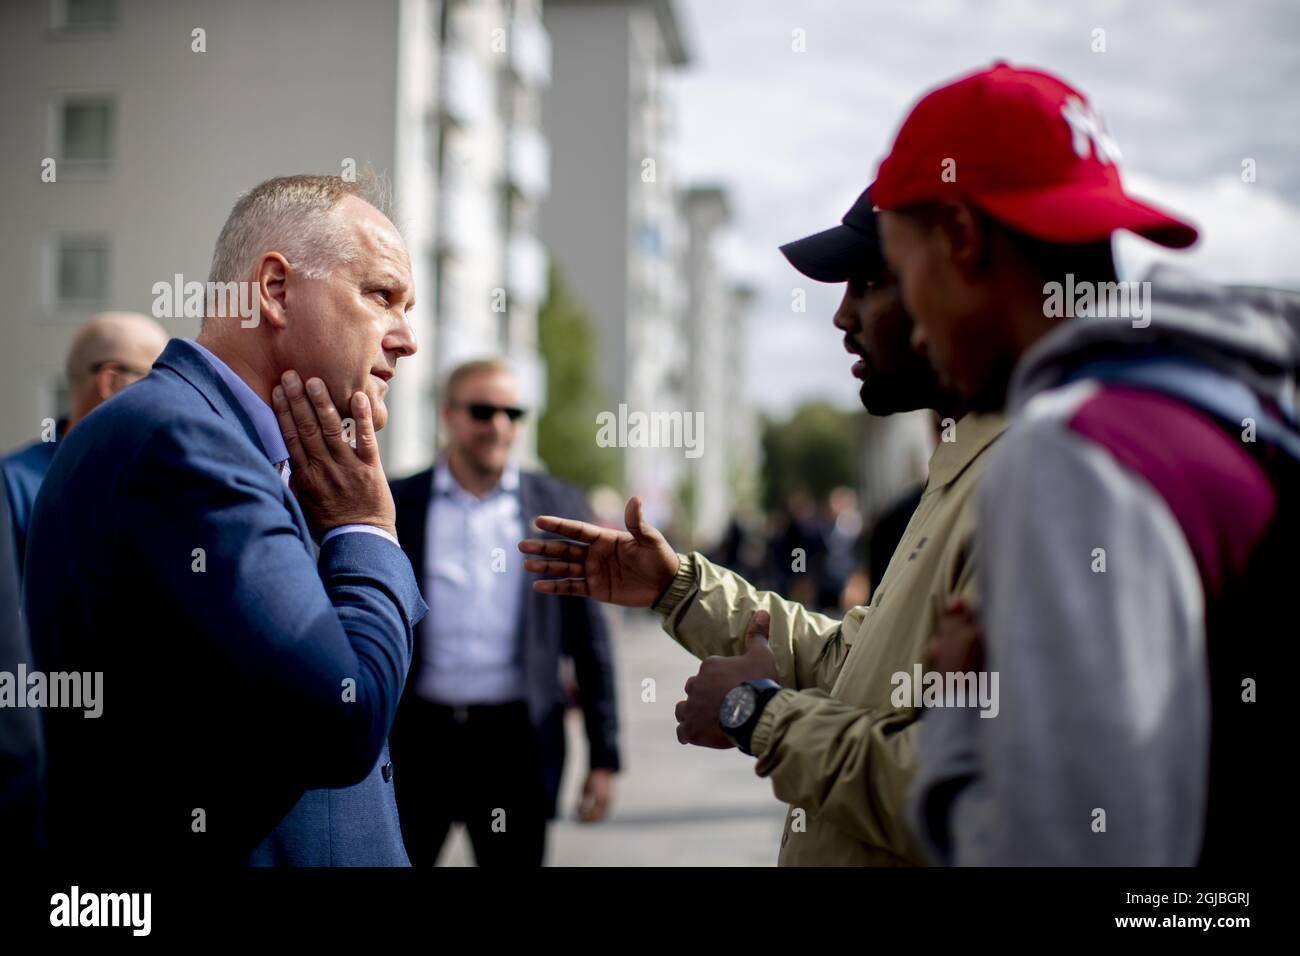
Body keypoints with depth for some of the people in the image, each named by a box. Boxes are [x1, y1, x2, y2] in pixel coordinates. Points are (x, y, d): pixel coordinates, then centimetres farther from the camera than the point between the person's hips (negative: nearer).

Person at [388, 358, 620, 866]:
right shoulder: (395, 505, 3)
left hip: (516, 741, 0)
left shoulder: (558, 505, 5)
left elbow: (588, 637, 7)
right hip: (416, 734, 0)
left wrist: (604, 753, 4)